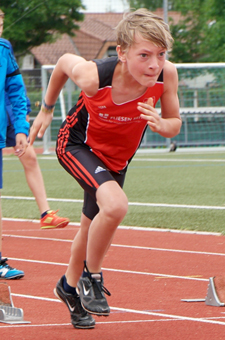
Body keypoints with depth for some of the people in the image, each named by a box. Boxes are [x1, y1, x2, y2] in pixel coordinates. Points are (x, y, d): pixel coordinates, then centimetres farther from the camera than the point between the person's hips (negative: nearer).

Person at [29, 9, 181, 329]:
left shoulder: (166, 74, -28)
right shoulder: (94, 76, -36)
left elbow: (175, 123, -11)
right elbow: (64, 61, -12)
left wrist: (160, 124, -36)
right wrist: (47, 108, 3)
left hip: (116, 158, 5)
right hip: (77, 144, -5)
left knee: (92, 226, 20)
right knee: (115, 205, -31)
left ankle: (69, 286, 50)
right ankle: (91, 277, -5)